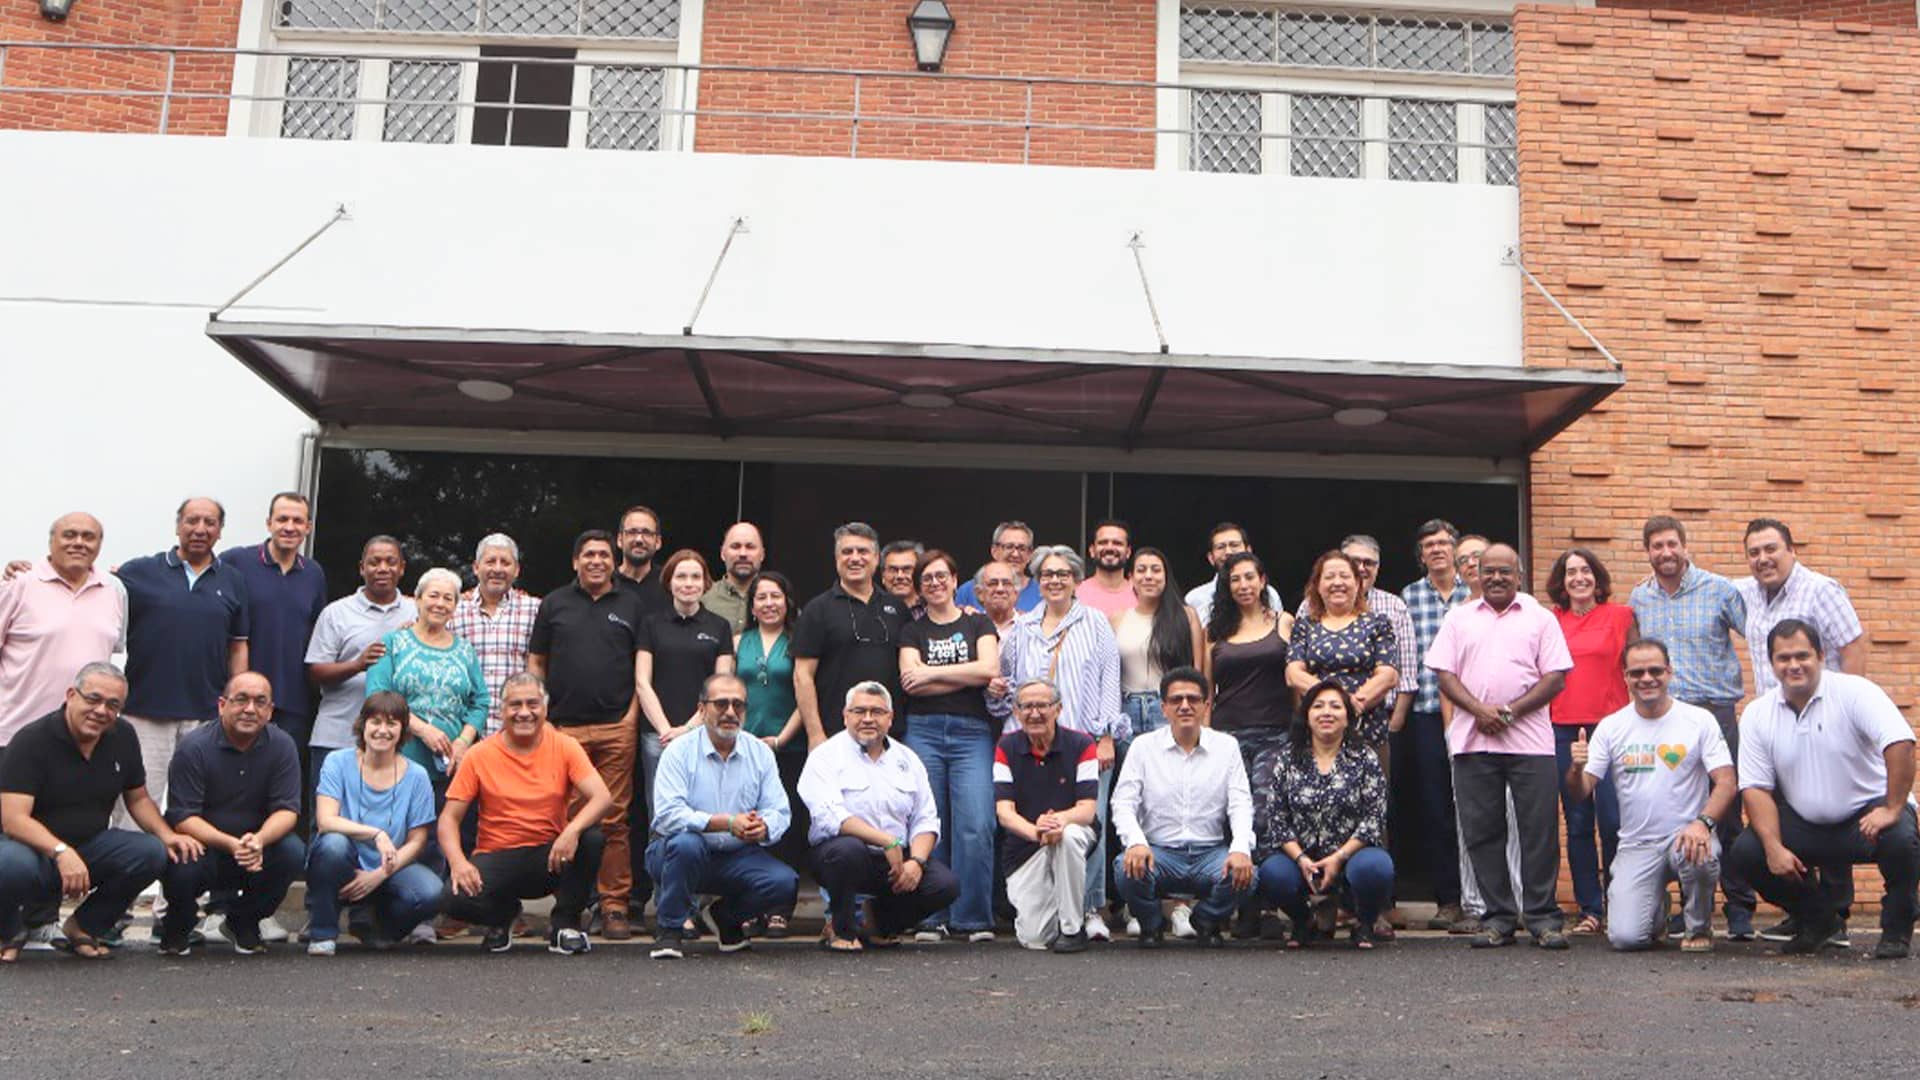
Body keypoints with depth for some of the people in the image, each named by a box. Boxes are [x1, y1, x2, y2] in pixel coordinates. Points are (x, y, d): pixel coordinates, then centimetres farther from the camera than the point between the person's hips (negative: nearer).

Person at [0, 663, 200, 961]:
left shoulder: (123, 737, 3)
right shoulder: (32, 741, -15)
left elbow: (138, 799, 13)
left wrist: (167, 835, -7)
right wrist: (61, 852, -38)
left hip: (90, 846, 5)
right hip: (36, 847, -5)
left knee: (153, 852, -22)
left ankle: (84, 927, 3)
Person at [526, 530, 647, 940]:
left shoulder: (632, 605, 11)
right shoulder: (554, 604, 13)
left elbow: (643, 668, 10)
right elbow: (536, 663, 14)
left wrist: (632, 715, -1)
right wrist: (540, 713, 3)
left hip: (616, 728, 0)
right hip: (564, 728, 1)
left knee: (615, 819, -1)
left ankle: (615, 904, 4)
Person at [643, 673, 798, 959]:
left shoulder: (760, 753, 6)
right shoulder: (679, 751, -7)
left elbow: (779, 810, -1)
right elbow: (668, 814, -20)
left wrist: (763, 827, -26)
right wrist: (727, 822, -29)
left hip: (737, 857, 4)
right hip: (680, 854, -3)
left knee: (785, 883, -21)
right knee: (687, 842, -37)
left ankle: (723, 916, 11)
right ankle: (669, 930, -13)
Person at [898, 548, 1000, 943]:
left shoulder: (978, 624, 13)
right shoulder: (912, 631, 14)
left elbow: (990, 669, -4)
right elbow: (910, 683, -1)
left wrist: (932, 673, -3)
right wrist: (969, 677, -5)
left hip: (972, 732, -1)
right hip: (924, 732, 1)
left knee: (975, 827, -12)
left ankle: (973, 918, -3)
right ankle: (931, 918, 6)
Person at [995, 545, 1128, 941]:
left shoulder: (1096, 624, 9)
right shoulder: (1021, 630, 16)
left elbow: (1110, 681, 3)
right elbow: (1009, 681, 27)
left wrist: (1107, 736, -4)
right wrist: (998, 690, 4)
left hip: (1086, 741, -2)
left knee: (1089, 825, -8)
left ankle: (1091, 908, 2)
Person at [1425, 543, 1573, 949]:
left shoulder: (1540, 618, 9)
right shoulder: (1459, 618, 13)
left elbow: (1556, 677, 1)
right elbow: (1445, 674, 6)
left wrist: (1510, 711, -9)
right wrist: (1480, 710, -9)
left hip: (1530, 740, -2)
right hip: (1473, 741, 2)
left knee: (1539, 831, -3)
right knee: (1482, 831, 3)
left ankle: (1542, 917, 6)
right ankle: (1497, 918, 11)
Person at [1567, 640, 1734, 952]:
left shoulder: (1699, 720, 0)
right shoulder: (1611, 726, 5)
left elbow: (1726, 782, -7)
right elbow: (1581, 791, 2)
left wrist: (1703, 822, -26)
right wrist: (1576, 768, -22)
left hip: (1686, 835, -1)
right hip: (1637, 845, 1)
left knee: (1699, 856, -38)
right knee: (1625, 936, -16)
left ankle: (1699, 928, -4)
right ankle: (1656, 912, 24)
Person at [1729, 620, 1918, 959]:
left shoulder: (1854, 692, -13)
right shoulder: (1757, 714, -2)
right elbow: (1755, 788, -4)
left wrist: (1892, 810, -31)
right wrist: (1774, 848, -16)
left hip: (1868, 812, -3)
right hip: (1805, 825, 4)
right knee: (1745, 852, -17)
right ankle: (1818, 919, 11)